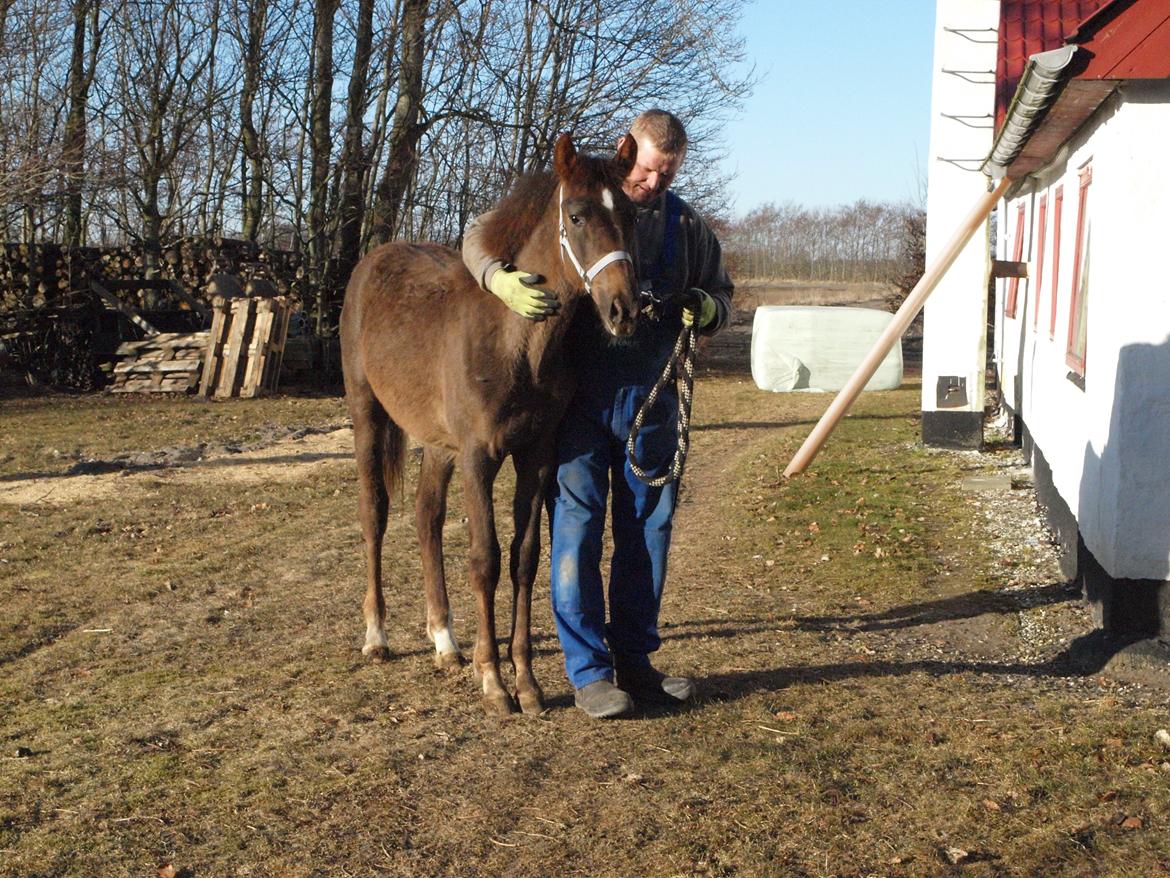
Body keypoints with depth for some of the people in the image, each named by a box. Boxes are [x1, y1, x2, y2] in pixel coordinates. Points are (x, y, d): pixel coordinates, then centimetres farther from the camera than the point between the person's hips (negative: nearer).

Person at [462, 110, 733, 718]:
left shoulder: (687, 227, 11)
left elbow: (724, 296, 21)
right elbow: (481, 235, 1)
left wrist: (708, 309, -5)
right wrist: (502, 279, -22)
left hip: (651, 397, 4)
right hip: (579, 395, -3)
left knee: (649, 527, 9)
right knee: (576, 525, -3)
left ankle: (634, 659, 23)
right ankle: (588, 671, 6)